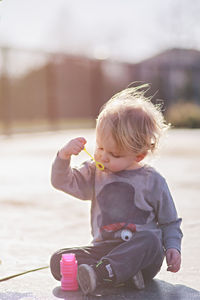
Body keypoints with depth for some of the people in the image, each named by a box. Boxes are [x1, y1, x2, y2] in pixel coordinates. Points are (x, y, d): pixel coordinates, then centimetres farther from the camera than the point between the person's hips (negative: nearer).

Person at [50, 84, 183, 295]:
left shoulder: (152, 181, 1)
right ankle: (125, 273, -33)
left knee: (150, 240, -37)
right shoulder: (95, 174, 12)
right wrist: (64, 156, -9)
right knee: (58, 260, -18)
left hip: (140, 253, -3)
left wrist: (173, 247, -8)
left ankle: (100, 273, -53)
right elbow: (63, 182, 8)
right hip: (103, 249, 3)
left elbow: (170, 222, 8)